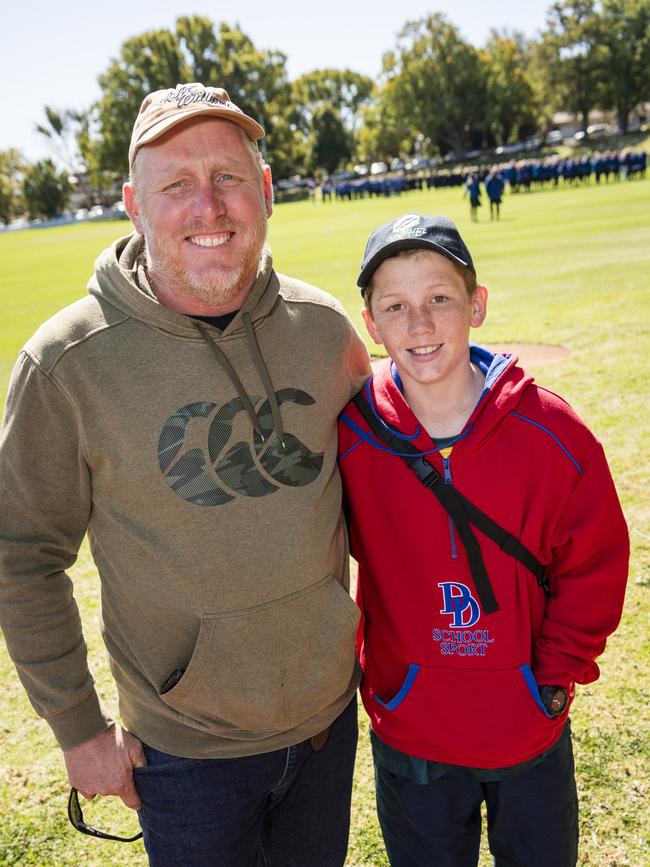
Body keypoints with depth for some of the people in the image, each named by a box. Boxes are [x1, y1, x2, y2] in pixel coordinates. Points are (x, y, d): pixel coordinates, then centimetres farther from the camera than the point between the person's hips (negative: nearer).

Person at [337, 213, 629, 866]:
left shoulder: (550, 433, -15)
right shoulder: (350, 437, -16)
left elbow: (594, 566, -3)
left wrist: (559, 673, -4)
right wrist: (348, 664, -1)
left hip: (531, 731, 1)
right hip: (410, 735, 0)